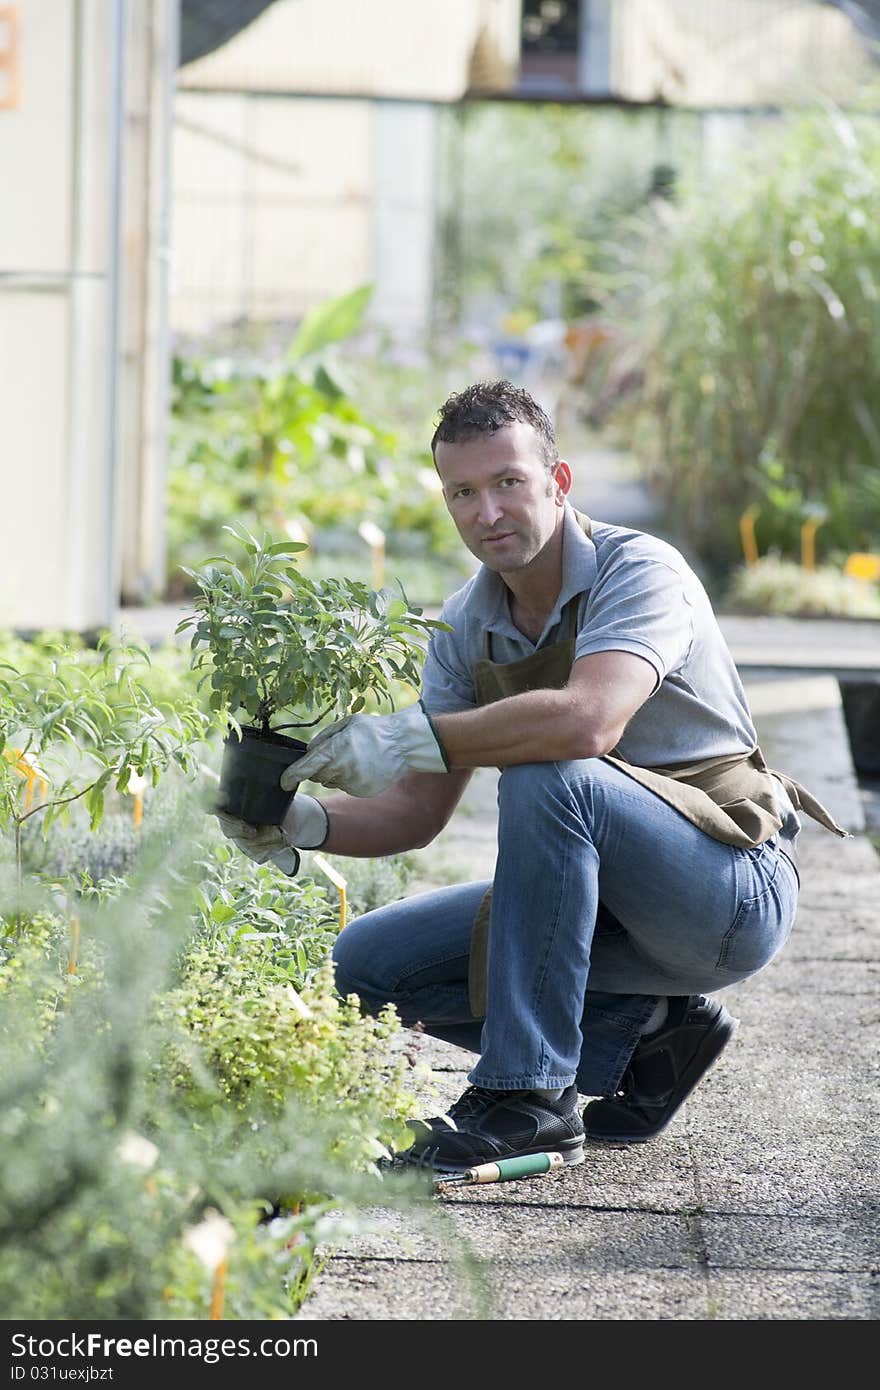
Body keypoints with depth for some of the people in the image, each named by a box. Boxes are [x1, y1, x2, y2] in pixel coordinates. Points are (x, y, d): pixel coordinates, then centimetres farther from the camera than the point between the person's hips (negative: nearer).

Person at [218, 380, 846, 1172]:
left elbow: (589, 722, -38)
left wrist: (407, 738, -35)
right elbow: (418, 813, 3)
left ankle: (527, 1098, -28)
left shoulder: (637, 569, -18)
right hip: (608, 902, 8)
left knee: (546, 776, -34)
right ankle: (645, 1033, 3)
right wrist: (305, 825, -17)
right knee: (370, 961, -1)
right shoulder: (466, 629, 3)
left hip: (734, 892, -8)